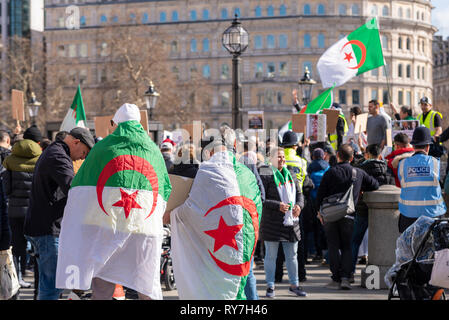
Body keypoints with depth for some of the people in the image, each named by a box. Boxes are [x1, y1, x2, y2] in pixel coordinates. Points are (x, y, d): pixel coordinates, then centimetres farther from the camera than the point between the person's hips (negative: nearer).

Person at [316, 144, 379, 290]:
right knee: (346, 246, 12)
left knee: (333, 246, 5)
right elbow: (375, 185, 12)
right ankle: (345, 277, -2)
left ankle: (336, 279, 4)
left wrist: (320, 211, 10)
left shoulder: (331, 172, -5)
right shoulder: (359, 173, 2)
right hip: (348, 216, 2)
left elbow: (320, 194, -4)